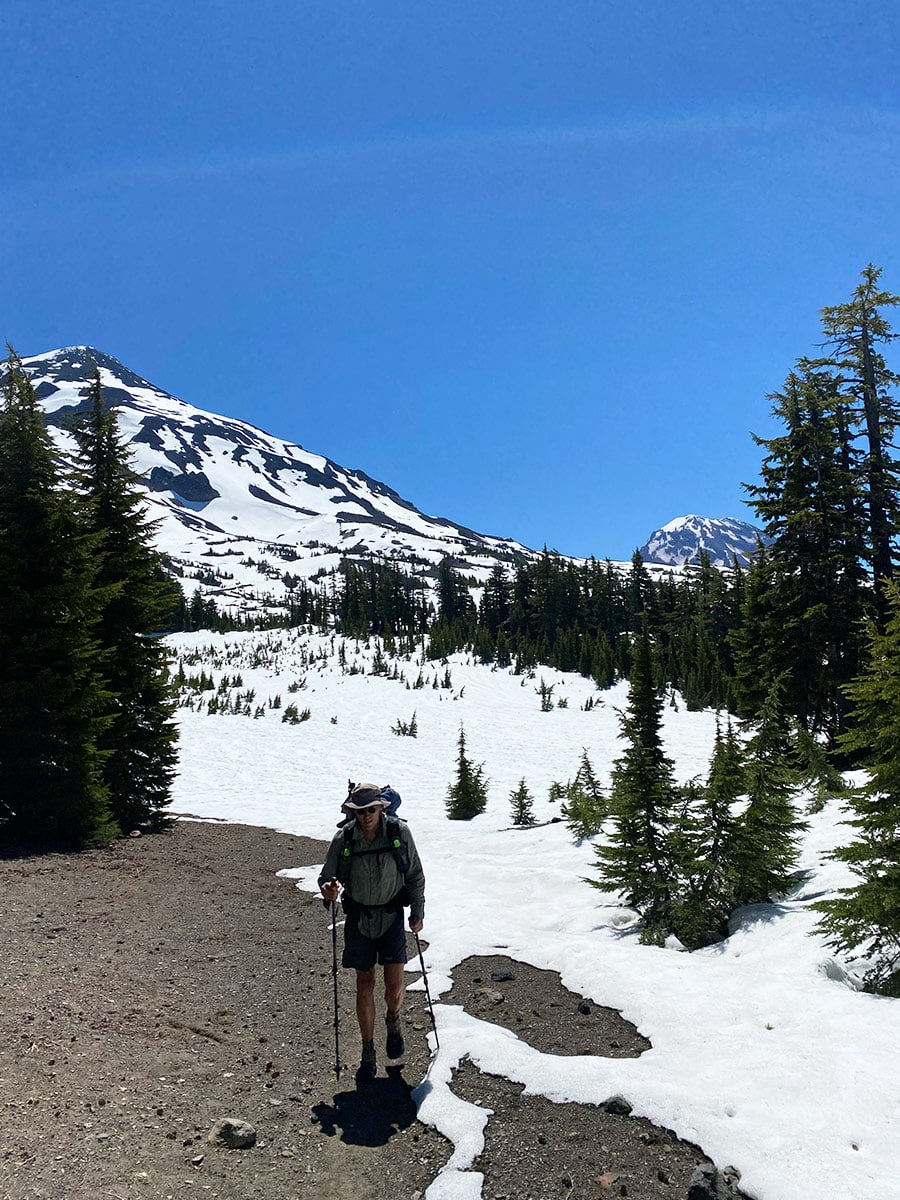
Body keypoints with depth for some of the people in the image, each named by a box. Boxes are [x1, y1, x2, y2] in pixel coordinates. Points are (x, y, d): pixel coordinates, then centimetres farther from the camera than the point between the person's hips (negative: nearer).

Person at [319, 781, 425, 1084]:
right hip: (359, 918, 1)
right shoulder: (343, 839, -11)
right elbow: (327, 876, -1)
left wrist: (418, 912, 3)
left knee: (394, 984, -3)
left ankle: (393, 1022, 31)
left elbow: (415, 875, 1)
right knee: (365, 985, 5)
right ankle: (368, 1053, 21)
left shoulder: (399, 832, -11)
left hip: (392, 916, 0)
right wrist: (328, 889, -25)